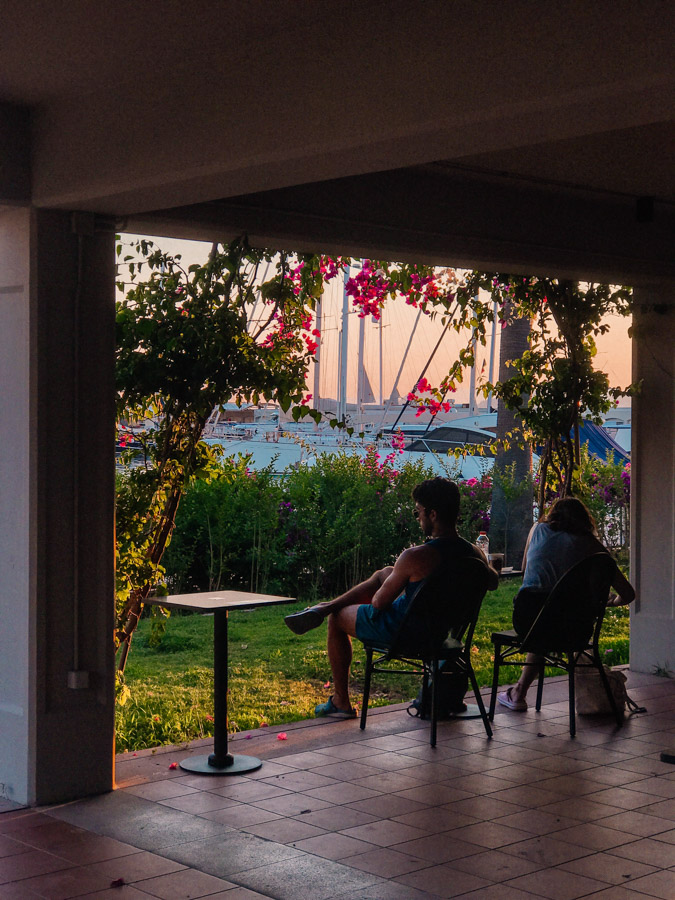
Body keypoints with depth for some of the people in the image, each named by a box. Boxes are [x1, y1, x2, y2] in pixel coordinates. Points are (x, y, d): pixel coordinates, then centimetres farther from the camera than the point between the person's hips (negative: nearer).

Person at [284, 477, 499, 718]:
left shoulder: (416, 557, -31)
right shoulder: (474, 554, -13)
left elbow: (379, 603, -19)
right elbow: (493, 582, 12)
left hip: (401, 630, -7)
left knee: (336, 619, 18)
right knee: (383, 573, 24)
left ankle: (341, 702, 30)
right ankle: (326, 606, 39)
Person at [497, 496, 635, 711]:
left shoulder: (537, 529, 16)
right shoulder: (589, 544, 10)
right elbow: (628, 594, 7)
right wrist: (610, 602, 29)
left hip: (526, 617, 1)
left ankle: (519, 693, 40)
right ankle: (520, 691, 40)